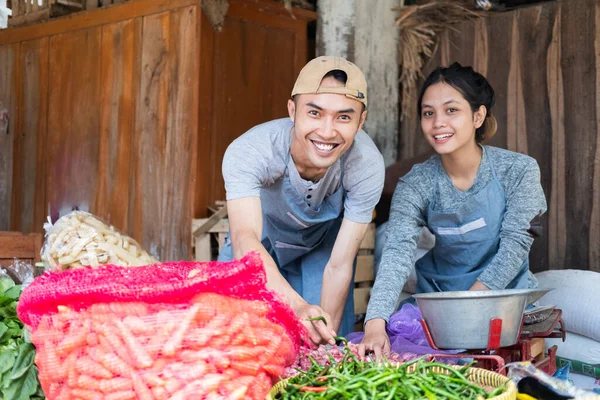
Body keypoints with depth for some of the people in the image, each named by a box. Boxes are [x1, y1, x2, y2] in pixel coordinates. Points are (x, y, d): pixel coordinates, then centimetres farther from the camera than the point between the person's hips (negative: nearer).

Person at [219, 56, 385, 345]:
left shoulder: (366, 164, -34)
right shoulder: (247, 152, -39)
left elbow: (339, 265, -27)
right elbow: (246, 240, -53)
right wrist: (298, 306, -70)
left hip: (323, 247, 1)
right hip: (262, 246, 0)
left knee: (331, 344, -6)